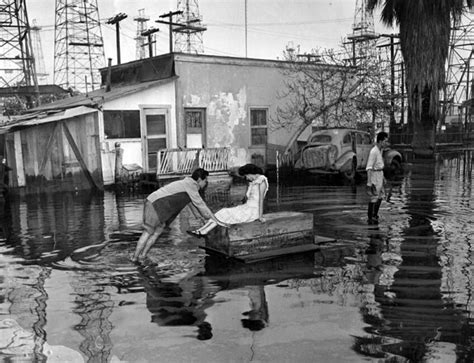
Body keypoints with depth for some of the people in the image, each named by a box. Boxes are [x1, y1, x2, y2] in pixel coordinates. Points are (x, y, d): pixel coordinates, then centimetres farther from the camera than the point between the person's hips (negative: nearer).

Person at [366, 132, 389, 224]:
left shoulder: (380, 149, 6)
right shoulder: (374, 152, -23)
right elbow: (369, 168, -24)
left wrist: (383, 177, 22)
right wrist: (369, 183, -26)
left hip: (380, 174, 9)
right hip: (374, 175, -9)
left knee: (381, 195, 18)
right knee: (374, 197, -1)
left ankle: (374, 215, 32)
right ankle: (370, 218, 12)